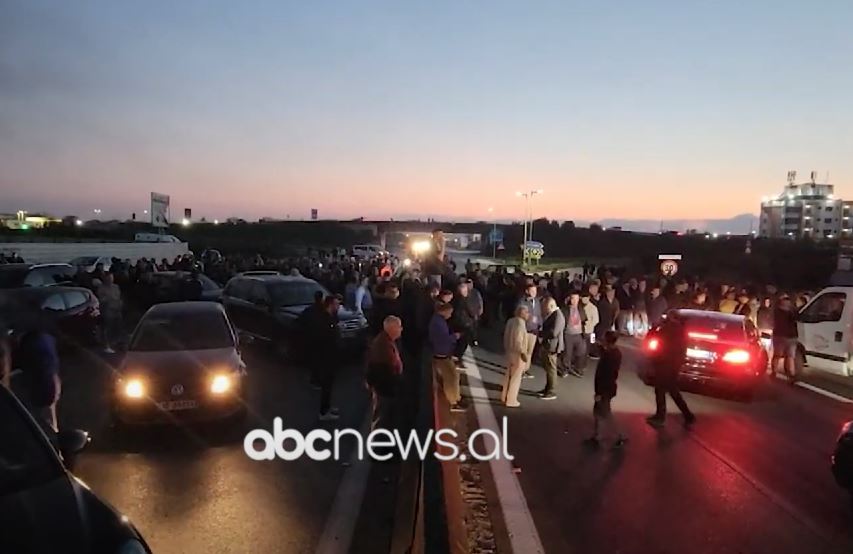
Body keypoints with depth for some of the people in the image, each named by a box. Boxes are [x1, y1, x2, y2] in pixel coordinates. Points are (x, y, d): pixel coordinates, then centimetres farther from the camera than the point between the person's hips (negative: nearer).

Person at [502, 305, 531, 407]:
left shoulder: (510, 321, 5)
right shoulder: (520, 323, -21)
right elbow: (518, 340, -24)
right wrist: (523, 353, -20)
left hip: (509, 351, 9)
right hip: (517, 354, -9)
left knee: (509, 375, 19)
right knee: (516, 377, 2)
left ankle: (504, 397, 29)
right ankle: (511, 401, 9)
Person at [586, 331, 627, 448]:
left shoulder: (608, 356, -29)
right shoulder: (616, 352, 0)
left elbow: (604, 376, -27)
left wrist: (599, 393, -20)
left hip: (605, 389, -10)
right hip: (608, 387, 10)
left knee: (605, 414, 5)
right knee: (598, 412, 18)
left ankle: (621, 437, 15)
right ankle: (596, 437, 27)